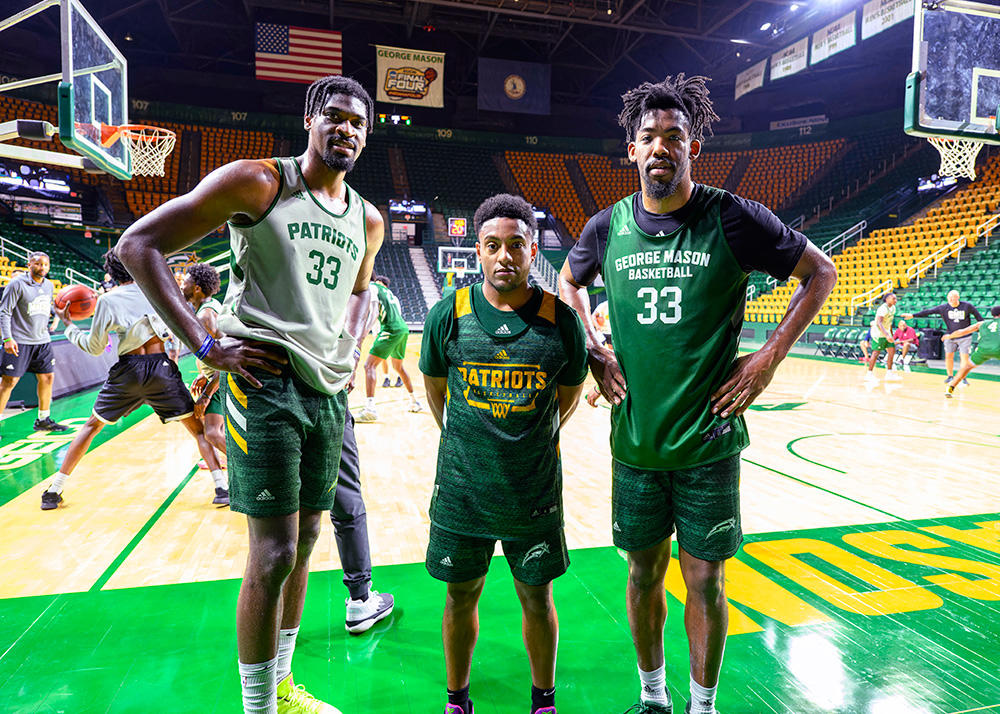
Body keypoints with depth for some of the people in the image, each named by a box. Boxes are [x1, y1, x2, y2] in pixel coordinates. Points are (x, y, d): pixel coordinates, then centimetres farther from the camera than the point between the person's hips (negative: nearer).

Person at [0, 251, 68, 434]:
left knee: (47, 377, 8)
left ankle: (43, 420, 20)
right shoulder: (17, 284, -9)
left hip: (43, 340, 6)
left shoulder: (48, 285, 10)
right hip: (19, 341, -6)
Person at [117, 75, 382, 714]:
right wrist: (206, 345, -13)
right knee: (274, 553, -5)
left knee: (305, 541, 14)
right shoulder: (260, 182, -6)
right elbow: (139, 244, -7)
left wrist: (351, 349, 12)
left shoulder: (369, 220, 13)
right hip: (264, 381, -6)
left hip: (330, 391, 7)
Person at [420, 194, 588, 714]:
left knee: (537, 598, 15)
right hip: (462, 490, 1)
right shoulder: (448, 315, -8)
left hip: (536, 492, 0)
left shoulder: (561, 320, -9)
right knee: (461, 596, 16)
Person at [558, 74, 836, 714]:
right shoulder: (608, 228, 0)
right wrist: (595, 350, 5)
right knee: (644, 571, 15)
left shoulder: (731, 219, -8)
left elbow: (821, 272, 4)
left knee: (704, 579, 9)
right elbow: (569, 282, 20)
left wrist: (770, 356, -5)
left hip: (708, 442, -2)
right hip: (634, 440, 3)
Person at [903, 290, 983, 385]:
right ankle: (950, 376, 19)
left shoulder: (967, 306, -10)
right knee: (948, 356, 3)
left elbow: (978, 316, 5)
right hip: (950, 336, 1)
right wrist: (913, 315, -14)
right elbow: (928, 311, -9)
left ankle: (963, 378, 9)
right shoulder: (943, 307, -9)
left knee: (964, 357, -3)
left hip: (964, 336, -1)